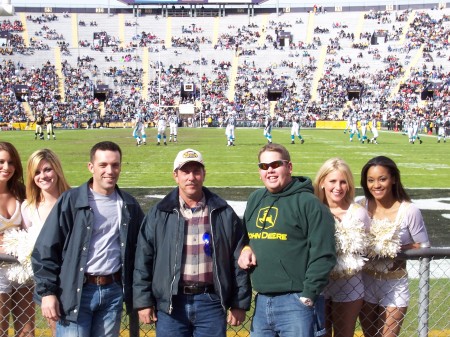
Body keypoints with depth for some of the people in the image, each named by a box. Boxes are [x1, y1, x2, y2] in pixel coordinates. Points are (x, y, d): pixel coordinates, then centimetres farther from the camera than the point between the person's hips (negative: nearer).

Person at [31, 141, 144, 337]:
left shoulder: (129, 205, 7)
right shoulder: (71, 201, -6)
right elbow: (45, 249, -7)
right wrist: (47, 291, -11)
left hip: (113, 291, 4)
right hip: (76, 292, -3)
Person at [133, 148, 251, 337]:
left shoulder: (224, 214, 4)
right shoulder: (158, 215, 3)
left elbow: (238, 261, 5)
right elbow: (143, 260, 4)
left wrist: (240, 303, 4)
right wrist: (143, 301, 0)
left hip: (211, 302, 0)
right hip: (170, 304, 0)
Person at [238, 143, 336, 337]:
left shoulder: (308, 203, -9)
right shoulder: (255, 200, 12)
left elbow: (323, 254, -13)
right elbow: (246, 236, 27)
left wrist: (309, 295, -14)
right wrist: (245, 249, 5)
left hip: (296, 303, -6)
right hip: (261, 302, 7)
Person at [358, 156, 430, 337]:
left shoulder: (409, 211, -16)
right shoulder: (362, 206, -8)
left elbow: (424, 248, -7)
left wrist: (397, 249, -21)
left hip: (395, 285, -3)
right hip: (365, 281, 3)